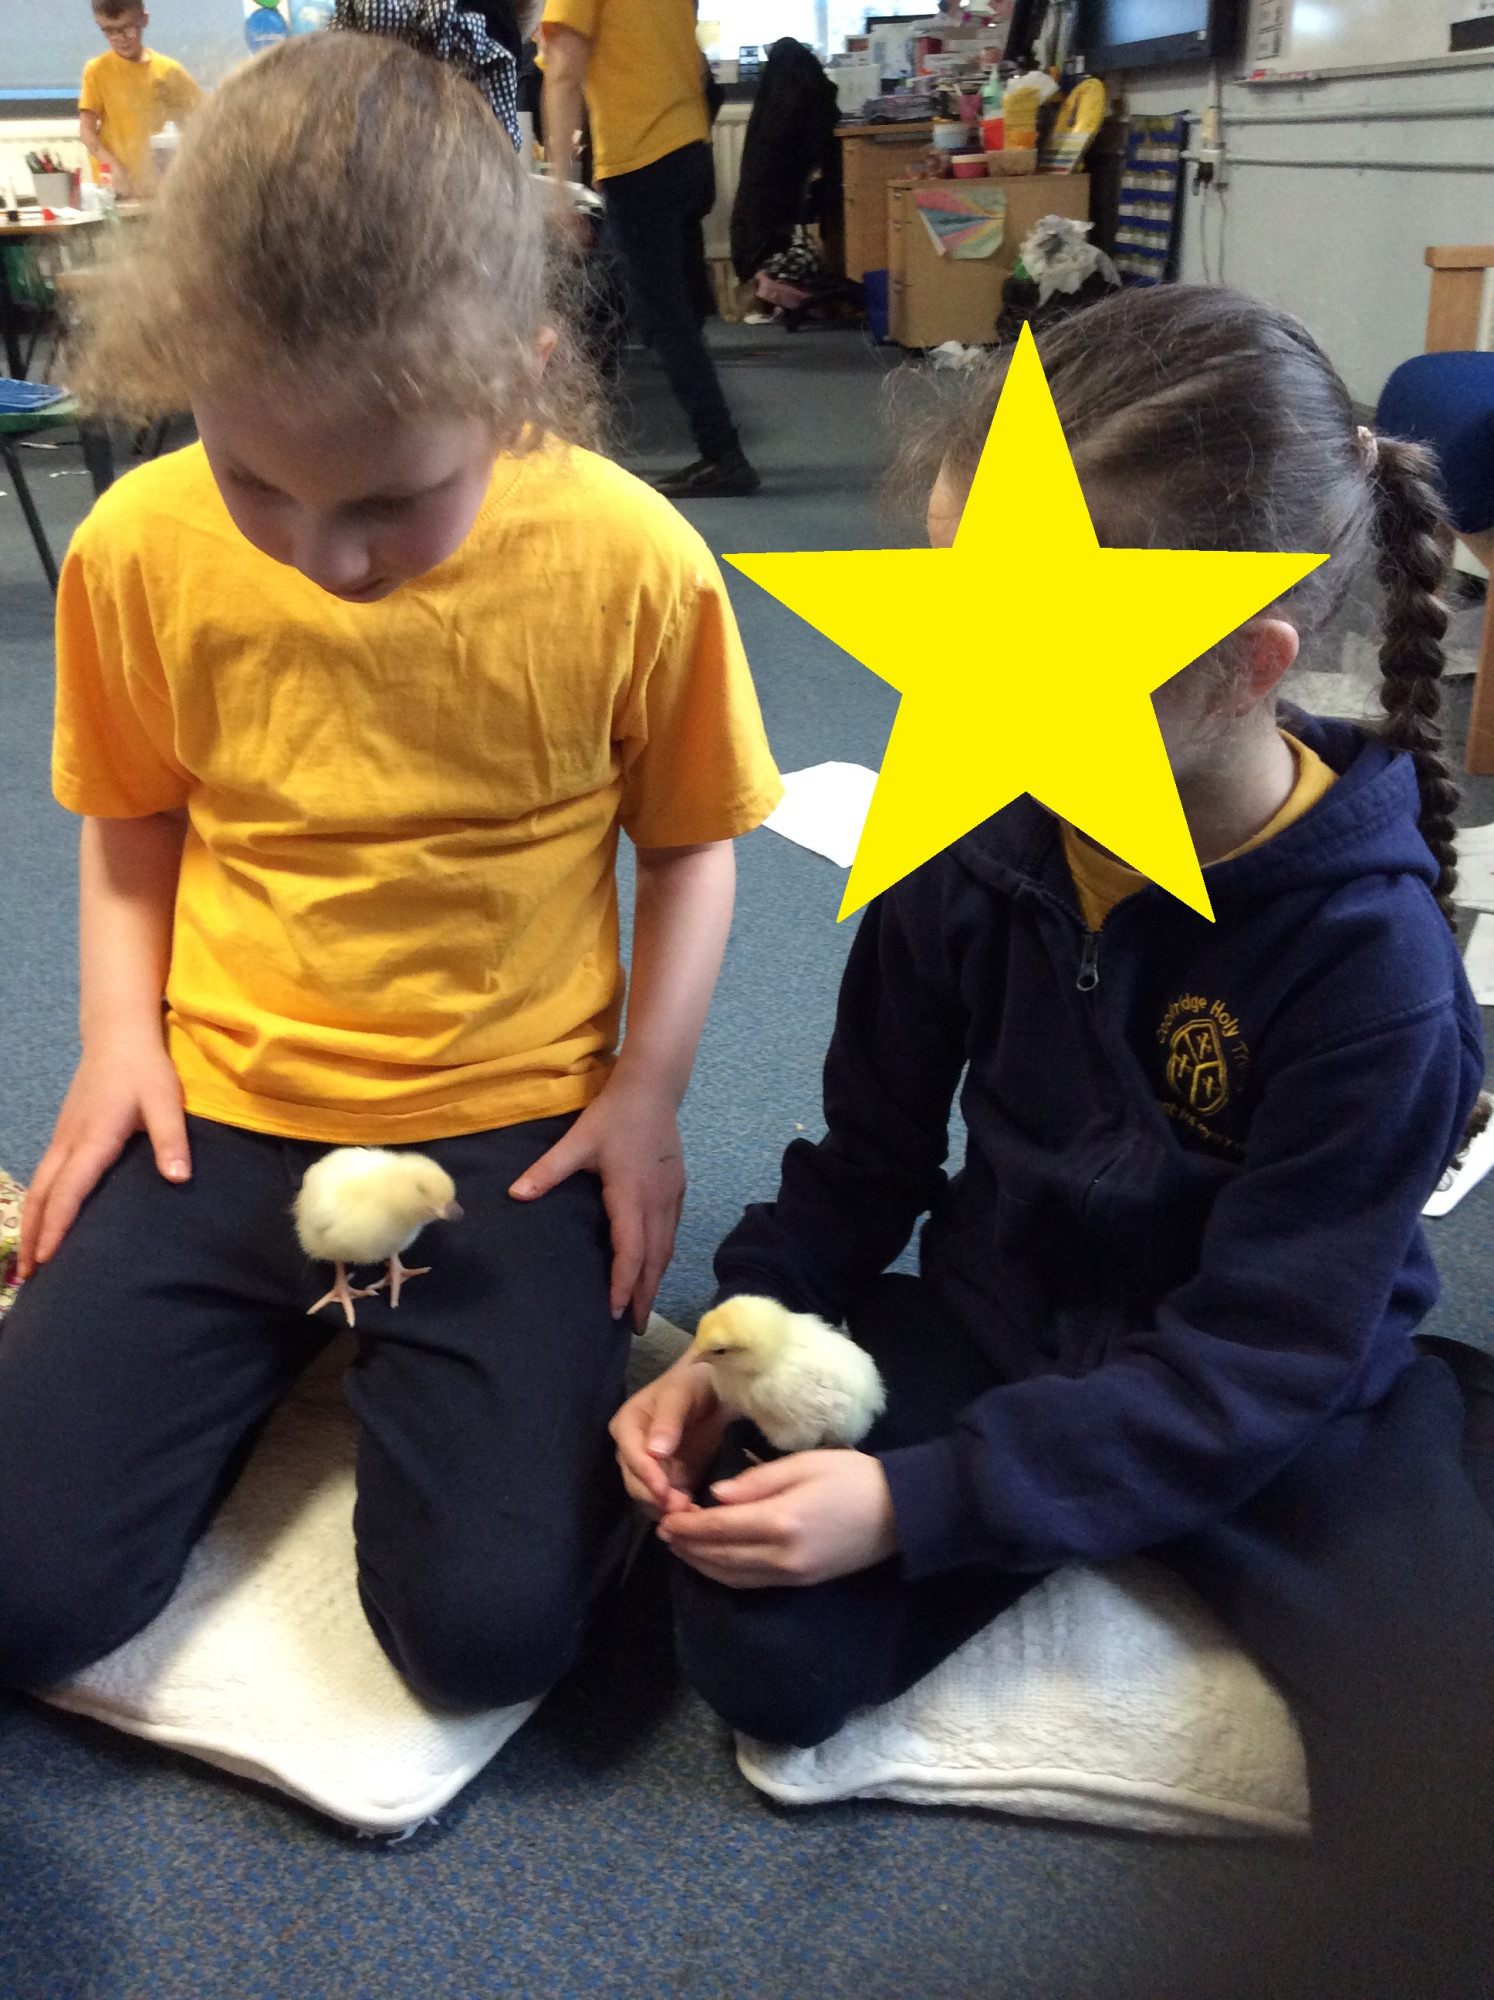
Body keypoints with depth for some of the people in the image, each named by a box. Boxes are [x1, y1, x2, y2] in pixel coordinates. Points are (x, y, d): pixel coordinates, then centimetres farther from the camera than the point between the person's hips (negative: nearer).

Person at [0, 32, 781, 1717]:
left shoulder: (633, 564, -13)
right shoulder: (137, 548, -7)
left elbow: (689, 841, 0)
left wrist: (644, 1090, -9)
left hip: (509, 1129, -1)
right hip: (221, 1113, 2)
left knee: (491, 1624, -13)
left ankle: (403, 1364, 17)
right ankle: (279, 1338, 20)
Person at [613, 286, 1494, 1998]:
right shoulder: (972, 829, -12)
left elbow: (1255, 1364, -21)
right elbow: (870, 1153, 2)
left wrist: (922, 1501, -26)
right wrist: (734, 1353, -10)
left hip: (1278, 1404, -4)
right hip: (1000, 1319, 5)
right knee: (763, 1661, -16)